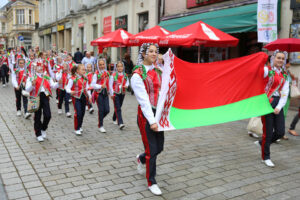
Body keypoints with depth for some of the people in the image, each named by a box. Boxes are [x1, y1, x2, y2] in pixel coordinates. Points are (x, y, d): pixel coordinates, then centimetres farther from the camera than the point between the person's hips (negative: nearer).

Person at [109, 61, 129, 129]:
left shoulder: (125, 75, 5)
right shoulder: (113, 75, -6)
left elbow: (127, 82, 15)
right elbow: (110, 85, -4)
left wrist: (126, 85, -9)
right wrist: (111, 94, -8)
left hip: (122, 93, 5)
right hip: (115, 93, -5)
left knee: (118, 107, 17)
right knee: (118, 108, -10)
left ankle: (114, 119, 38)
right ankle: (120, 123, -17)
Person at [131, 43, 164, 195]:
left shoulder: (158, 71, 8)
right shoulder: (137, 75, -12)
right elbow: (144, 100, -18)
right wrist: (151, 121, -22)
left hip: (158, 113, 6)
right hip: (145, 115, -6)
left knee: (159, 147, 13)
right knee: (152, 150, 0)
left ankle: (141, 159, 45)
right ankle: (151, 183, 19)